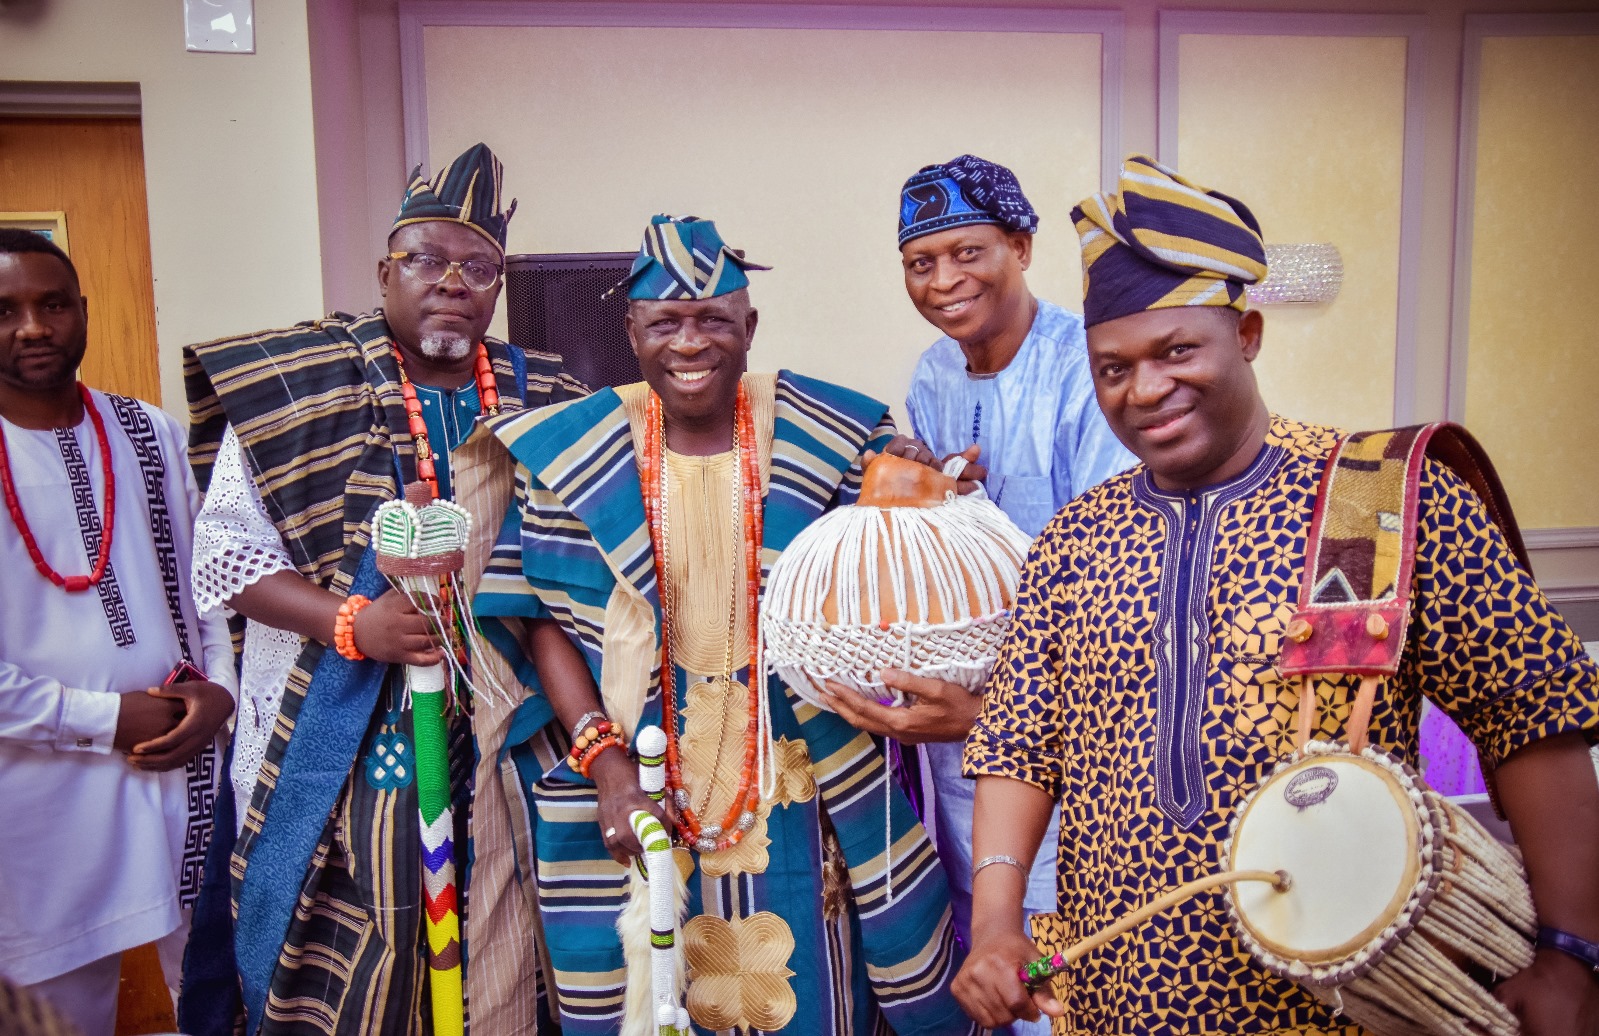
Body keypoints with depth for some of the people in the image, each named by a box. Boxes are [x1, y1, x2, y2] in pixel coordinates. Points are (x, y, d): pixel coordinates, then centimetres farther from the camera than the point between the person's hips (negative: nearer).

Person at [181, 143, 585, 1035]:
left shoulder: (543, 400, 7)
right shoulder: (295, 390, -2)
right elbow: (225, 552, -3)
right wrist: (352, 624, -16)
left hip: (498, 738, 3)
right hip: (342, 750, -2)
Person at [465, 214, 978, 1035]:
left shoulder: (826, 437, -3)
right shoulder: (570, 454, -3)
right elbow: (544, 621, -4)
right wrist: (605, 762, -14)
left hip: (798, 794, 0)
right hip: (635, 790, 0)